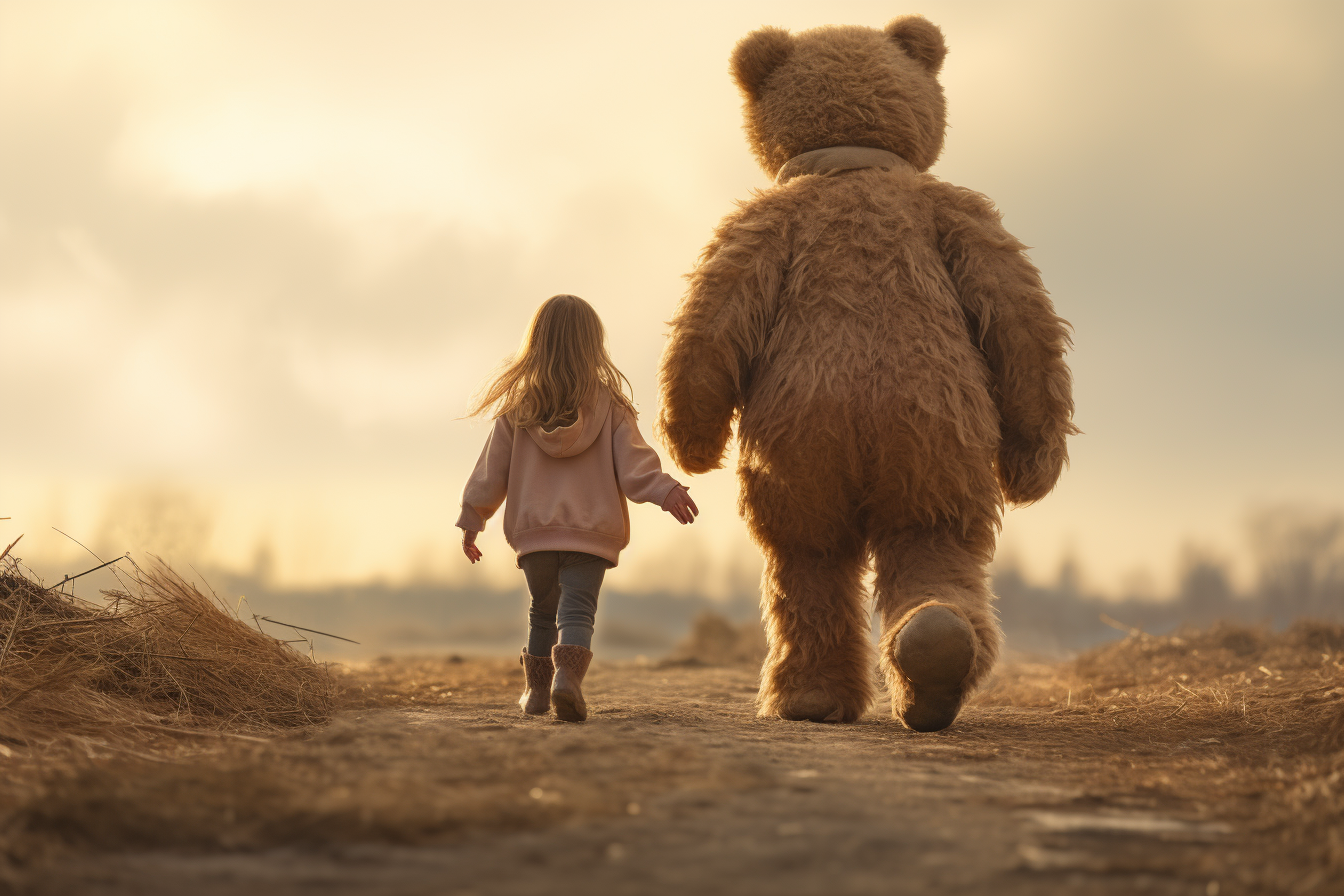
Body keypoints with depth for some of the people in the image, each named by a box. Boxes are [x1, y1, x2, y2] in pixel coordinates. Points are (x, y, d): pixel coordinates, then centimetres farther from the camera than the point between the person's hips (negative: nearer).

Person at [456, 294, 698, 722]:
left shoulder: (518, 409, 3)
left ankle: (537, 688, 22)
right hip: (592, 529, -2)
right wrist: (664, 490, -14)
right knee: (577, 610, -7)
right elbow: (632, 461, -10)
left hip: (534, 530, 2)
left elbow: (492, 469, 7)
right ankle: (567, 674, -31)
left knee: (543, 609, 19)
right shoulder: (610, 406, 0)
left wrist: (472, 520, 14)